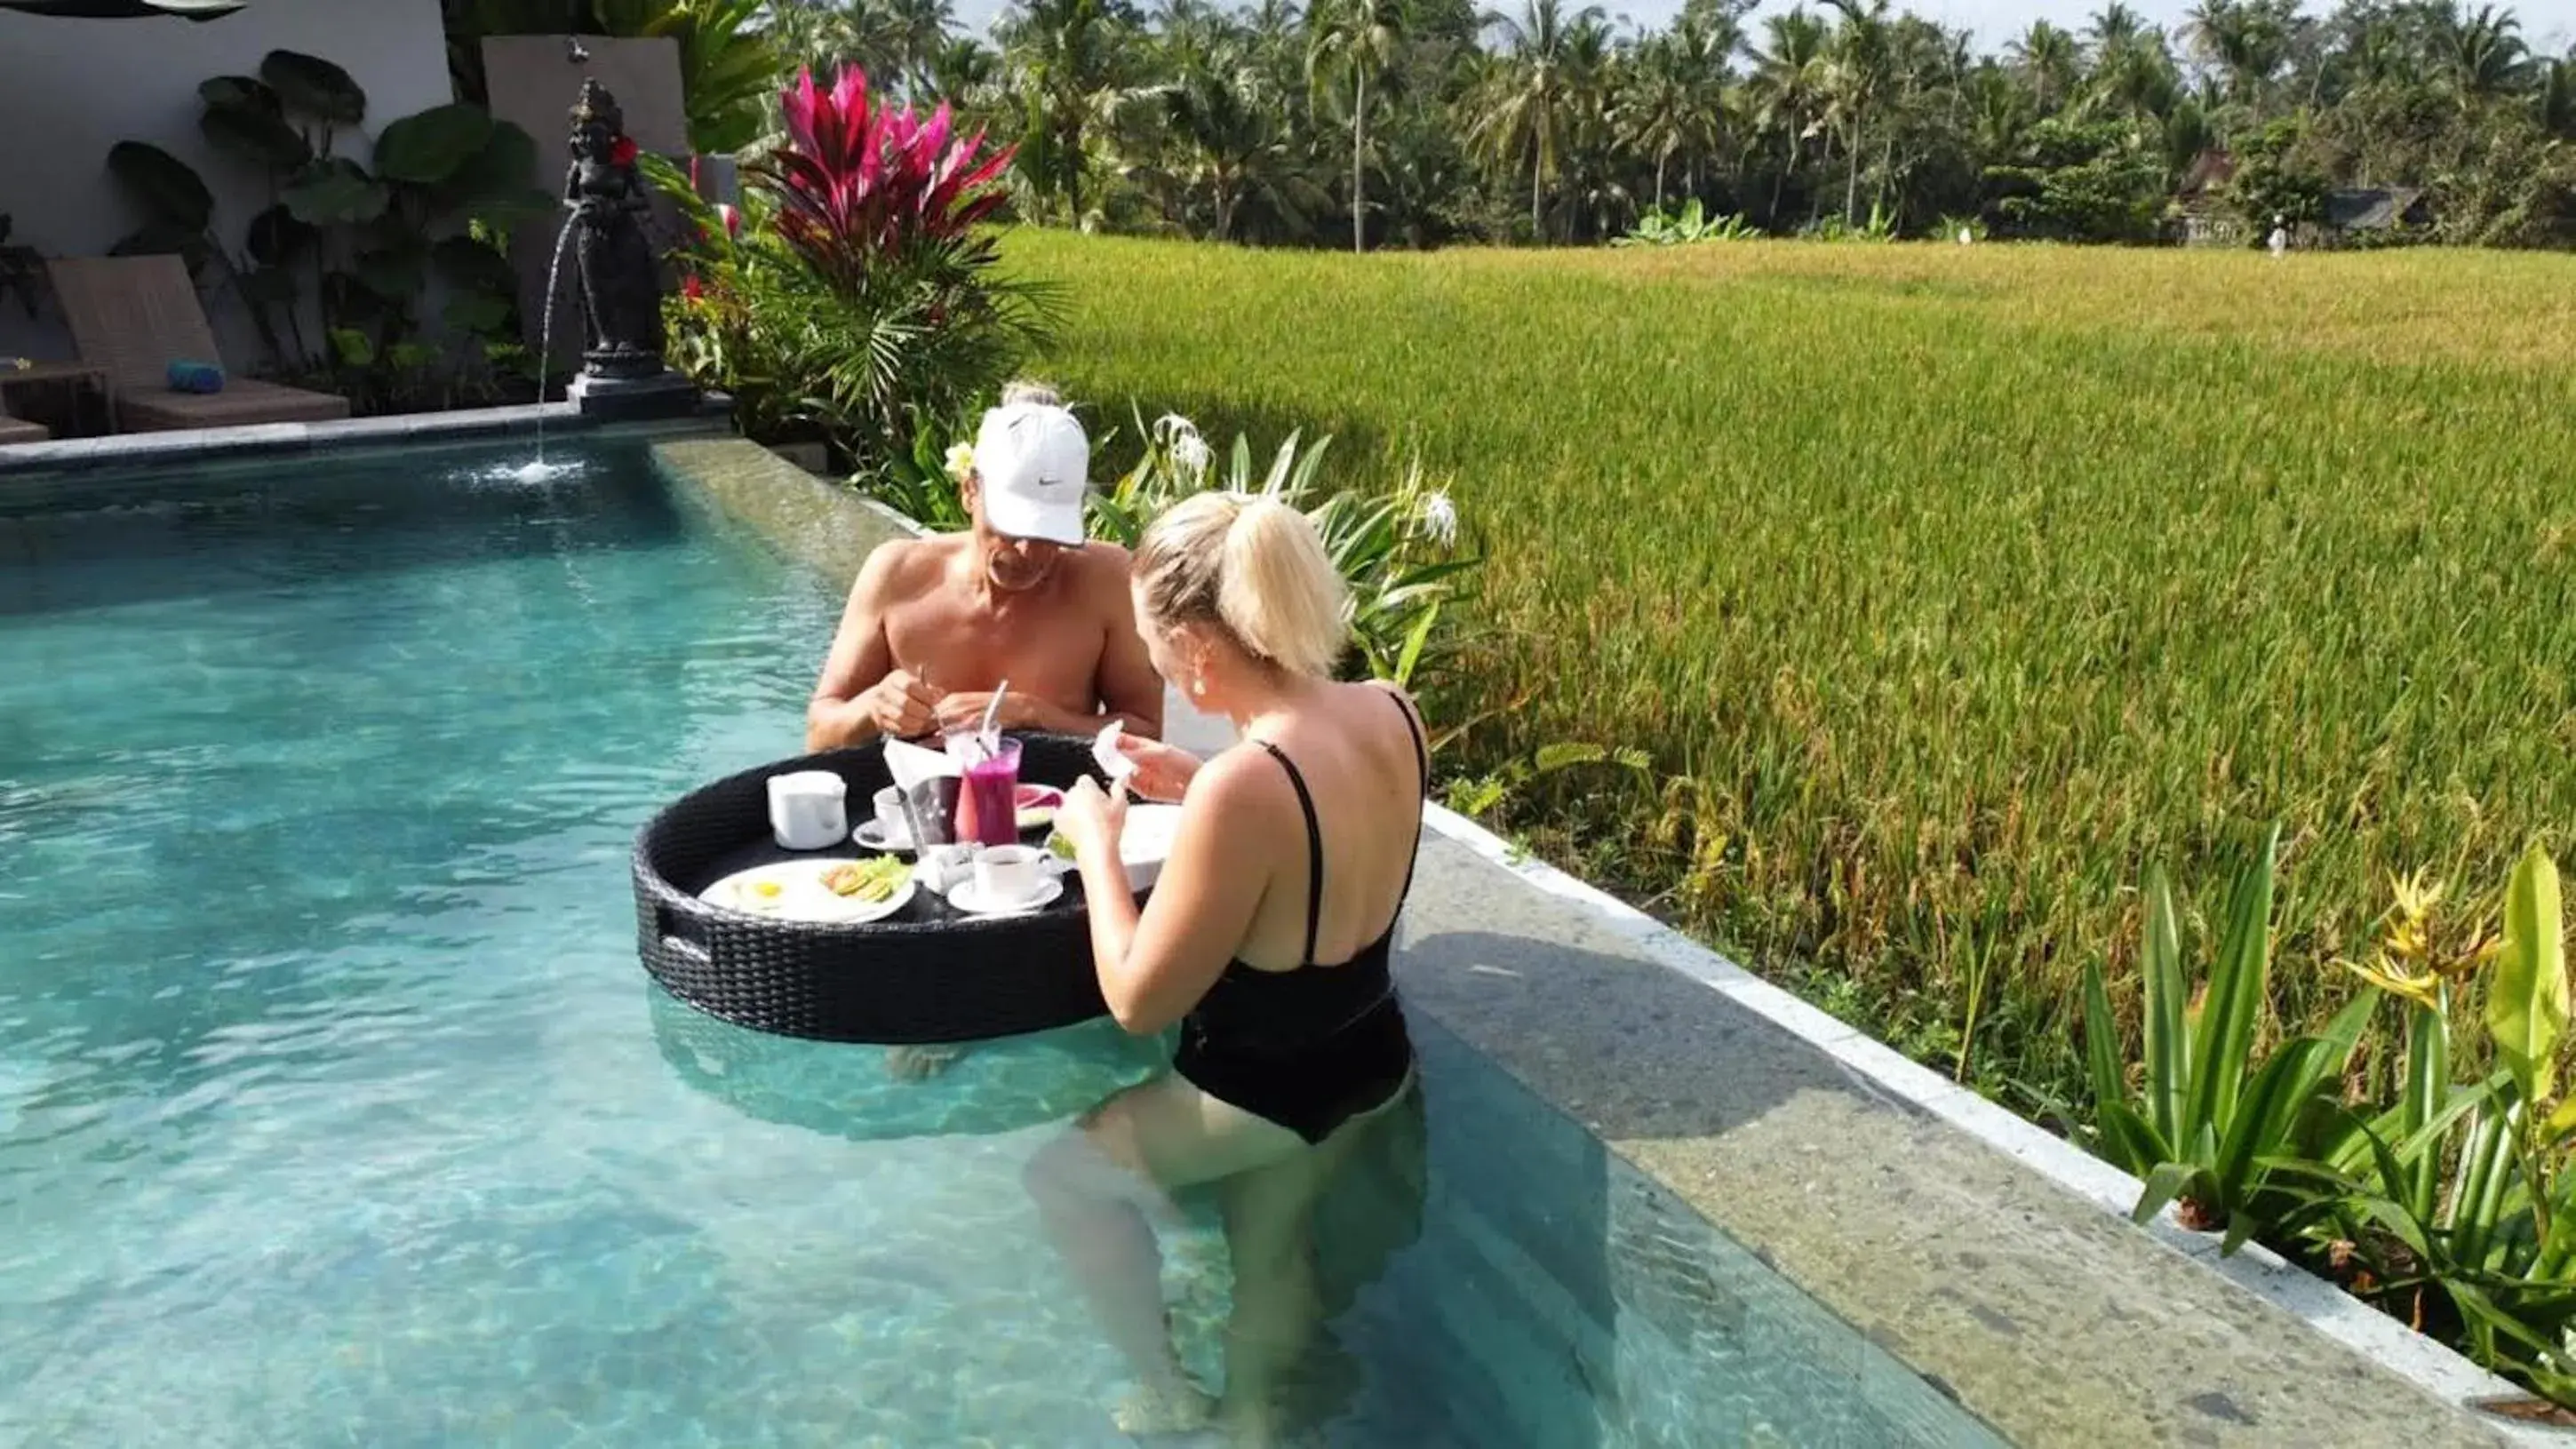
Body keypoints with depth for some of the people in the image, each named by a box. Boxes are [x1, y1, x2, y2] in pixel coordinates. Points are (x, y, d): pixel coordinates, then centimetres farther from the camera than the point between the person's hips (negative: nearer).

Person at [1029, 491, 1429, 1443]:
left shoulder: (1242, 789, -37)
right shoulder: (1392, 715, -12)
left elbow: (1138, 1000, -25)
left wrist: (1097, 845, -13)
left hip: (1264, 1091, -7)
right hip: (1370, 1061, 7)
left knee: (1062, 1172, 21)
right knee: (1273, 1249, 30)